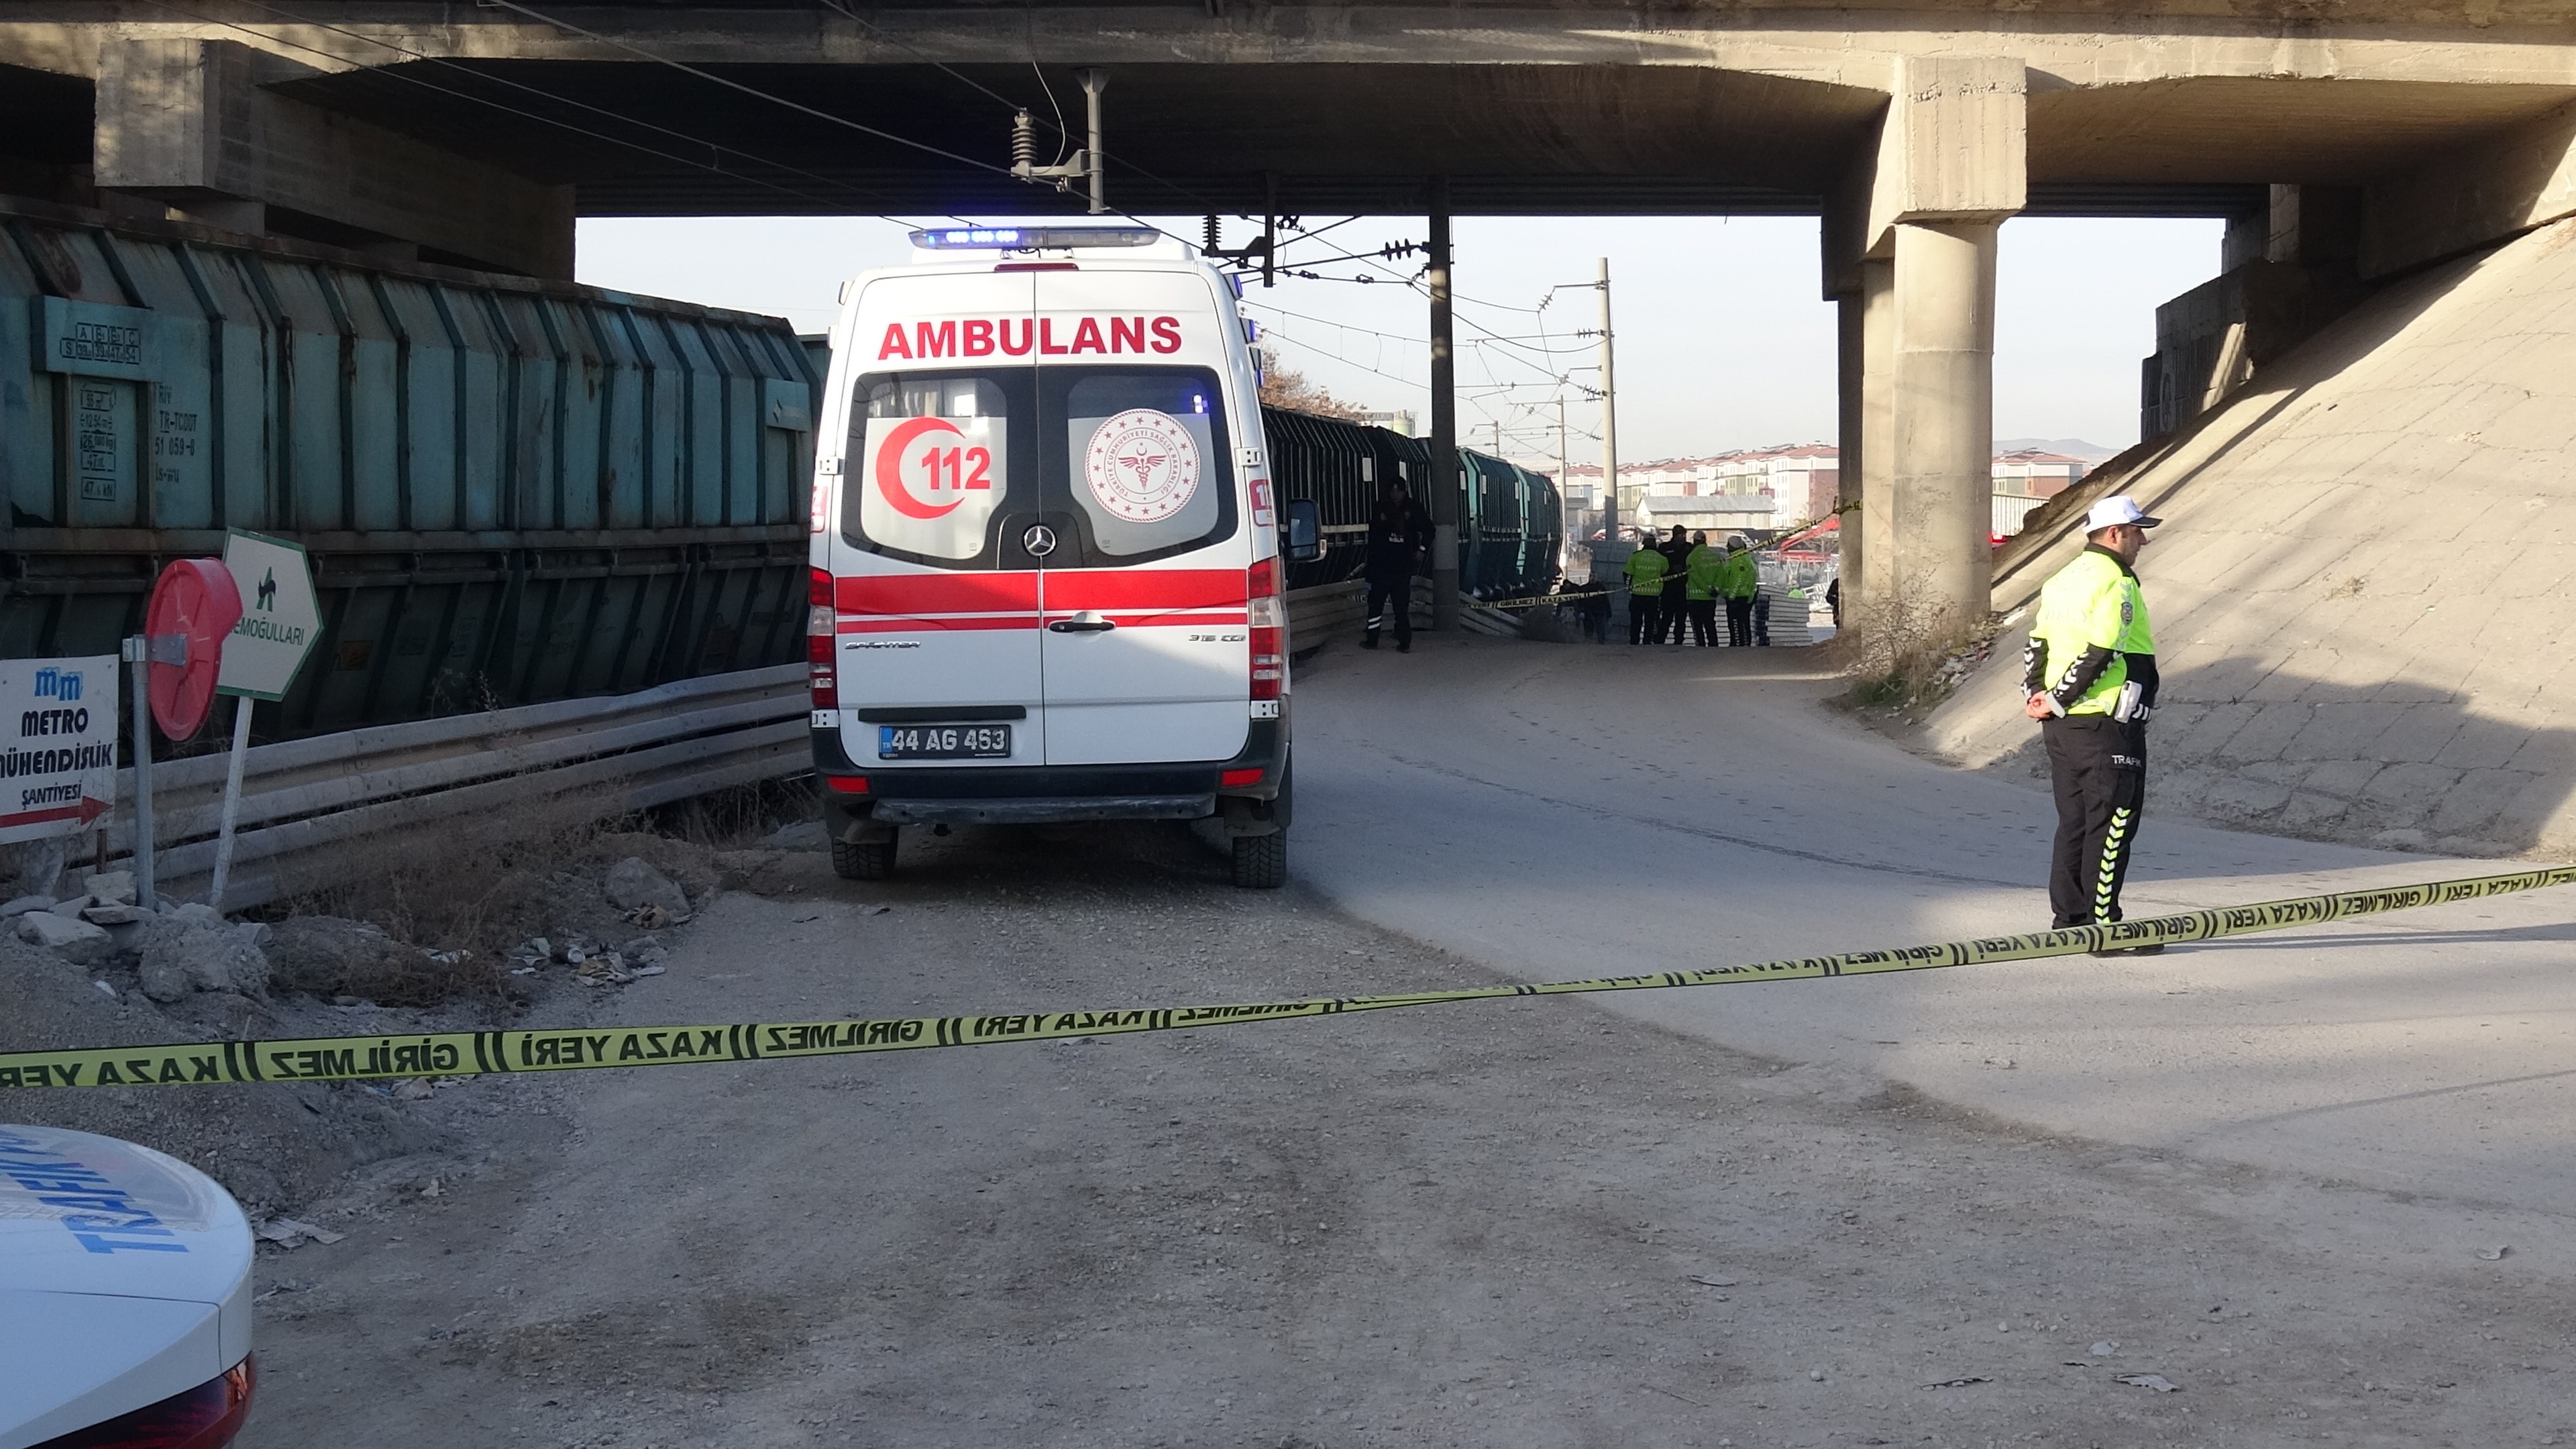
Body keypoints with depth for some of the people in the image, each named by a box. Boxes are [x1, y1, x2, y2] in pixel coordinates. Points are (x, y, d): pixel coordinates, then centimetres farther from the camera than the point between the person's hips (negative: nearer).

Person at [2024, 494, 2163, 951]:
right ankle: (2101, 925, -4)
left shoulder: (2062, 581, 15)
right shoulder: (2117, 584, -14)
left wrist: (2035, 694, 2)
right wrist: (2057, 702, -15)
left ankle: (2067, 919, 17)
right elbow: (2098, 655, -21)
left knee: (2074, 822, 14)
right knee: (2112, 823, -4)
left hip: (2061, 725, 9)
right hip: (2106, 725, -9)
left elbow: (2037, 644, 13)